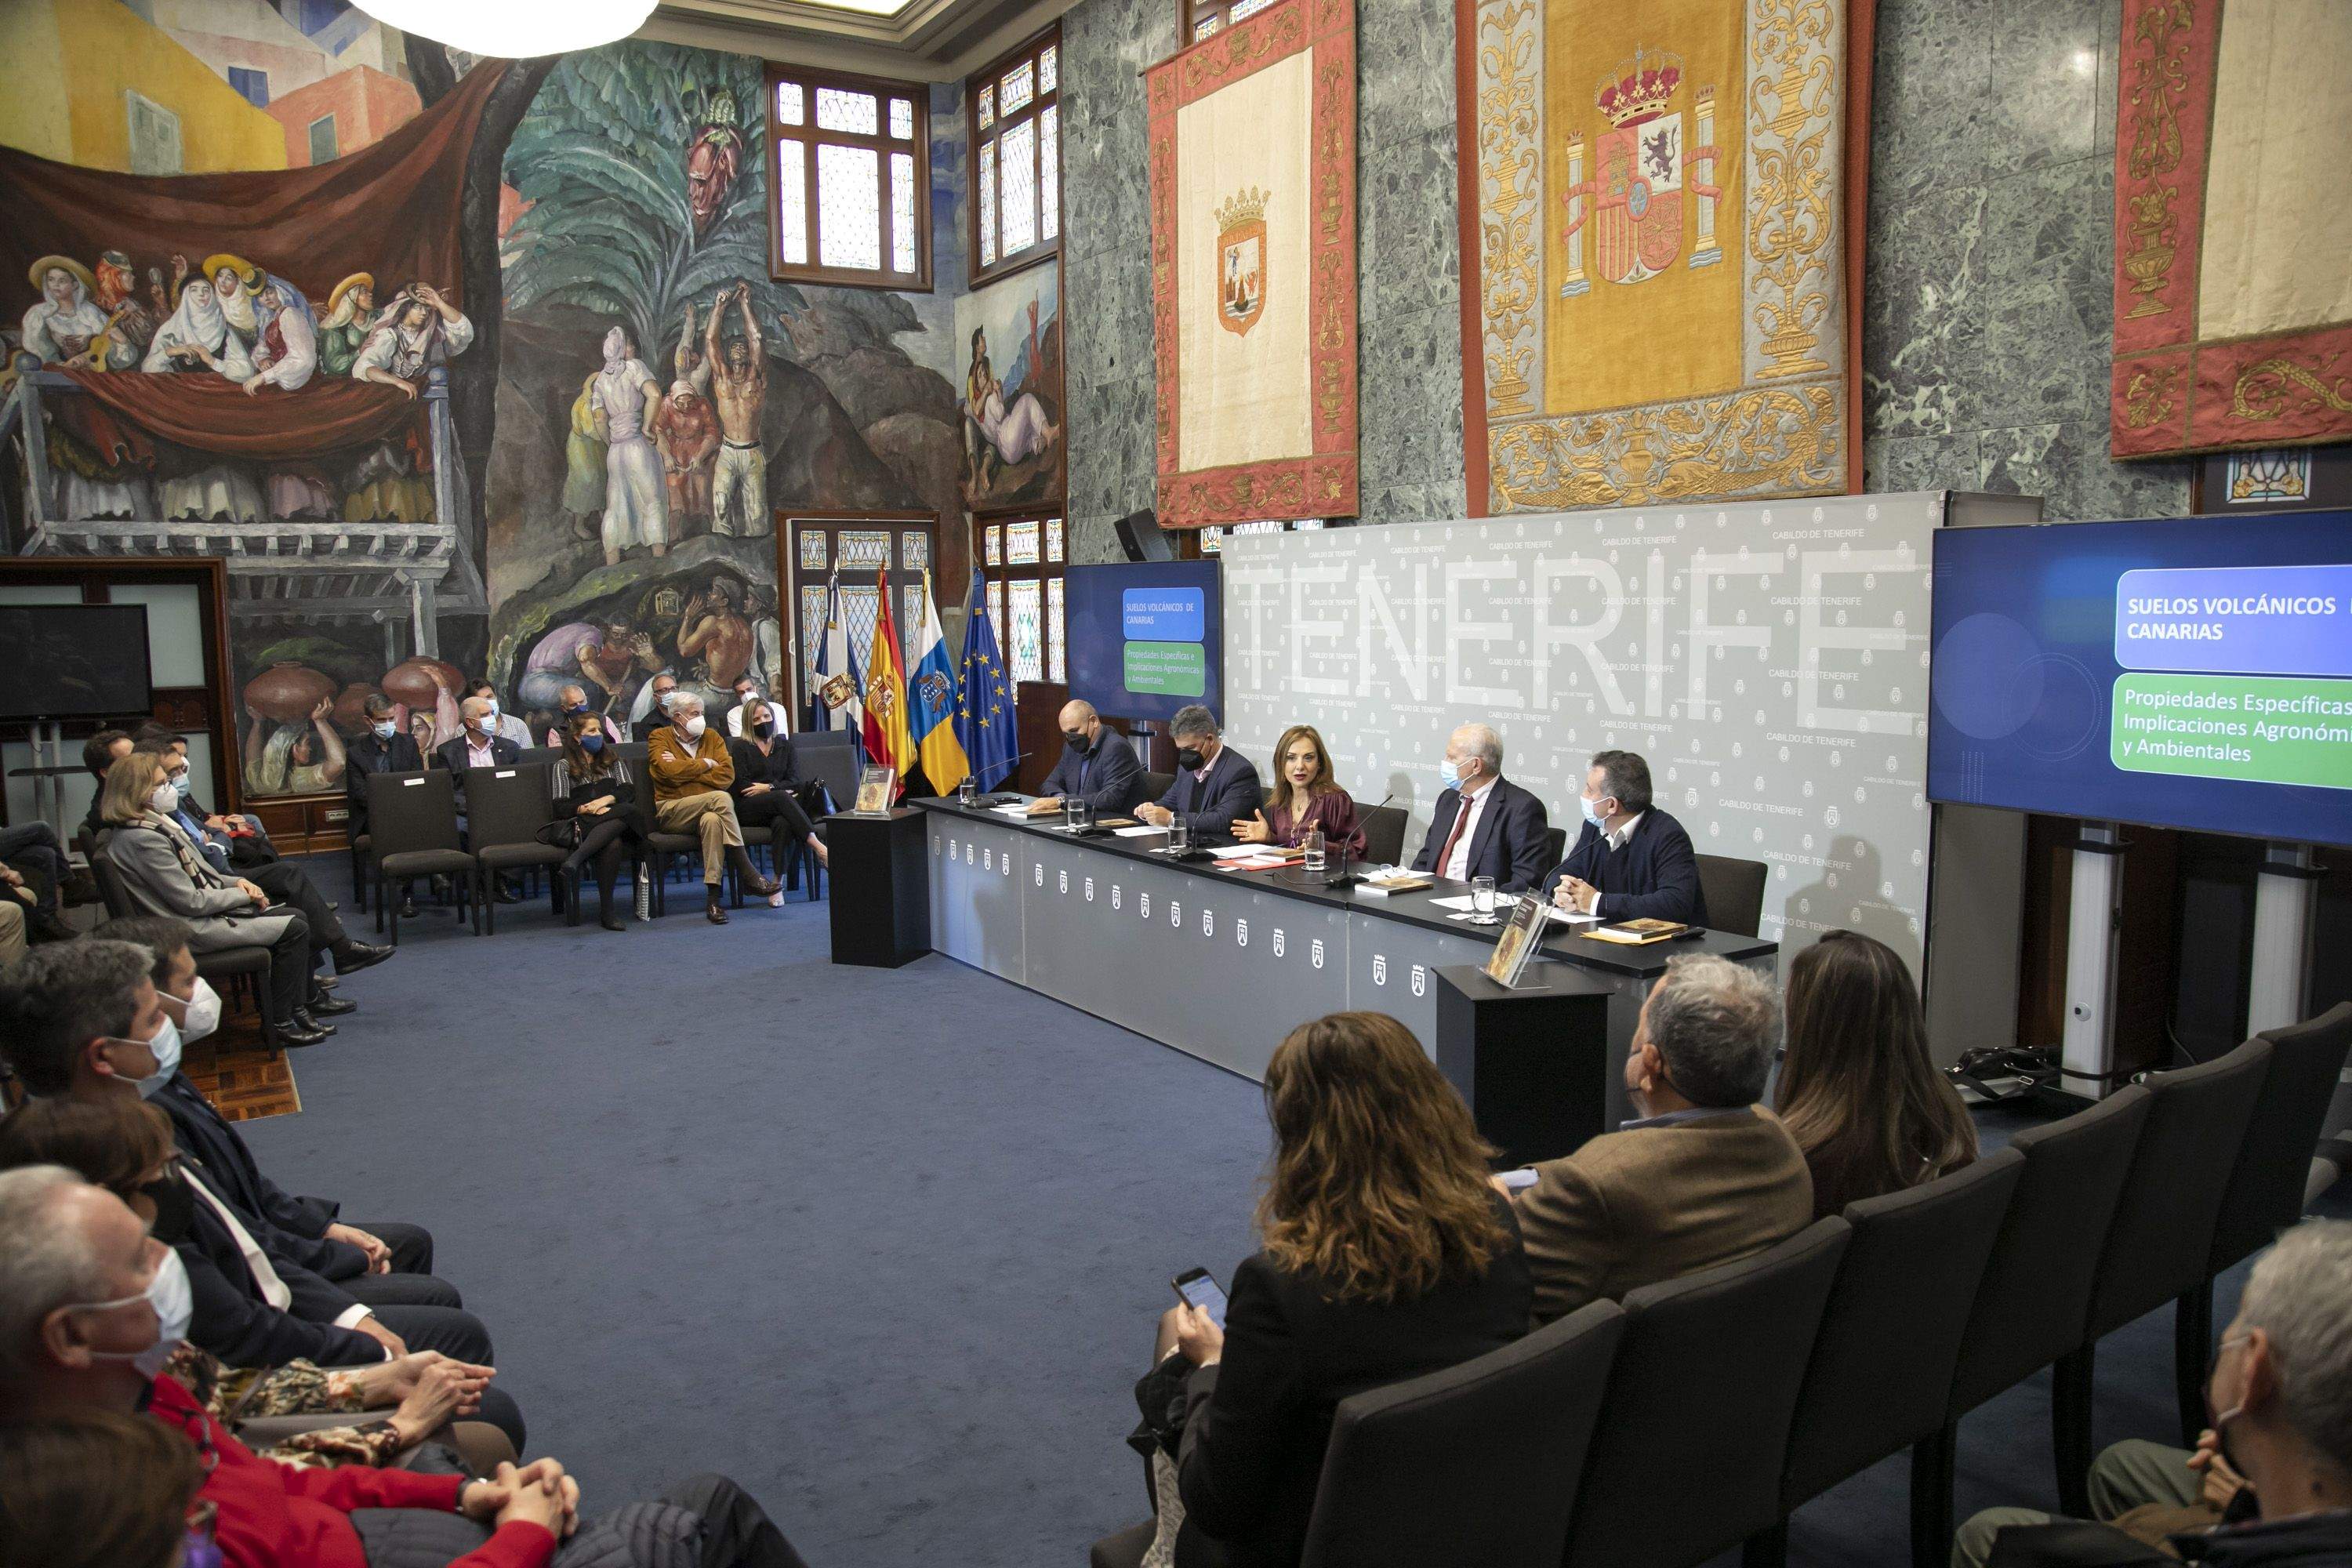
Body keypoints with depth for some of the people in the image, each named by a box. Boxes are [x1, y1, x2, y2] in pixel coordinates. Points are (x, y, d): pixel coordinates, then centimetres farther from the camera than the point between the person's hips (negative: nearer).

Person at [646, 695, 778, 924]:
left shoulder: (711, 737, 16)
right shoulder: (659, 738, 7)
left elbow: (727, 775, -1)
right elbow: (669, 770, -15)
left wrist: (685, 771, -6)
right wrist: (705, 764, -3)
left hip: (707, 809, 3)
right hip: (671, 811, -3)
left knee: (712, 820, -37)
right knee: (721, 798, -32)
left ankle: (713, 896, -35)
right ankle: (748, 874, -30)